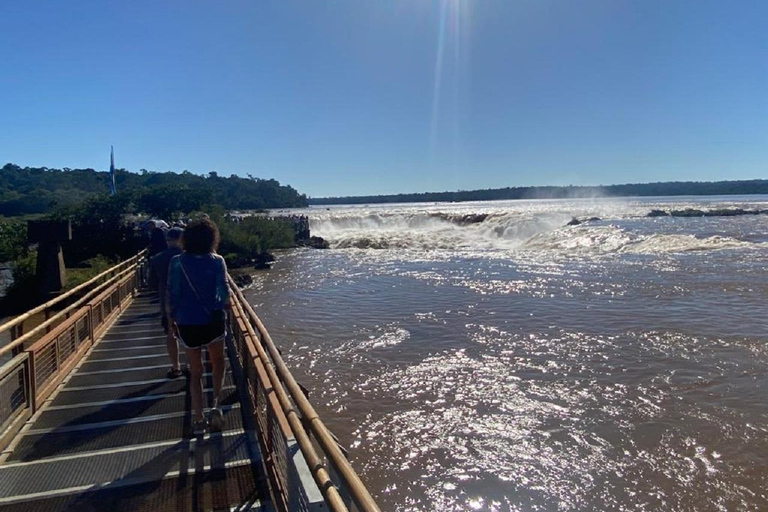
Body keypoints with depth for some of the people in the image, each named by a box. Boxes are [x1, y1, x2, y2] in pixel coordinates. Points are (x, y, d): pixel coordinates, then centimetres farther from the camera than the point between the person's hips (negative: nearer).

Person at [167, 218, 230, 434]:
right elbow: (223, 292, -11)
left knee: (195, 371, 15)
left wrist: (174, 318, 10)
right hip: (212, 320, -1)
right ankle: (216, 404, 8)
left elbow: (172, 293, -3)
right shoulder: (217, 261, -7)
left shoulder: (178, 262, -4)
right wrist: (224, 304, 11)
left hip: (187, 322, 1)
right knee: (218, 362, 24)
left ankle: (198, 420, 17)